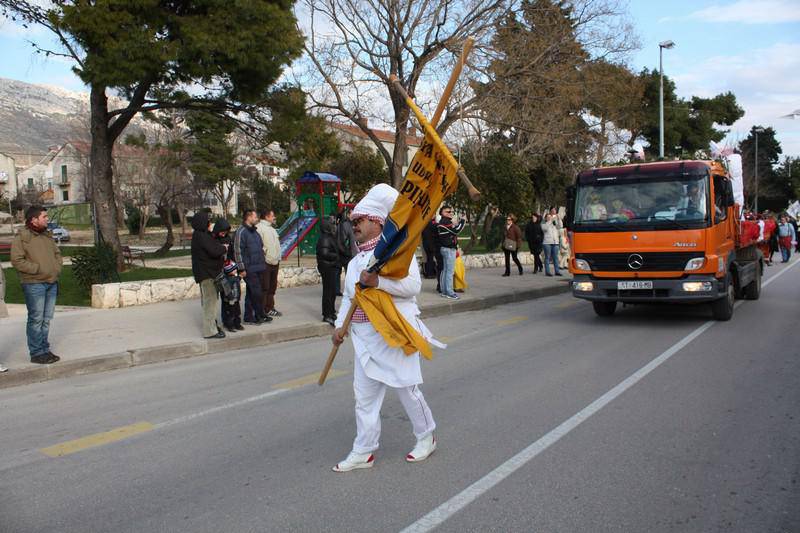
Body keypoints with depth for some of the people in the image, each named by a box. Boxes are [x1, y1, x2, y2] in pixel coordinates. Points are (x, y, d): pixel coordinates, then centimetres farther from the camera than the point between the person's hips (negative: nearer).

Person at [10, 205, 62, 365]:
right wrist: (38, 269, -17)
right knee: (36, 319, -4)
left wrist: (57, 268, 7)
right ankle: (36, 353, 1)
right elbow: (17, 260, -14)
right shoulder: (21, 238, -8)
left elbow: (57, 253, 24)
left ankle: (45, 349, 20)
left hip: (52, 283, 7)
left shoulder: (47, 235, 15)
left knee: (46, 319, 12)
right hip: (34, 284, -7)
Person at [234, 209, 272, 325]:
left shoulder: (254, 232, 17)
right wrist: (241, 268, -17)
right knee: (257, 293, -7)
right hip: (249, 269, -9)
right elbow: (238, 251, -15)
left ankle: (249, 317, 18)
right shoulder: (241, 232, -12)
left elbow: (260, 248, 25)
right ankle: (260, 315, 4)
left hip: (257, 268, 9)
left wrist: (263, 263, 19)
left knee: (251, 293, 12)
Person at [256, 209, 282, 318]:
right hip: (265, 263, -9)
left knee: (272, 287, 15)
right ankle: (261, 311, 0)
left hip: (274, 263, 9)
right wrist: (263, 257, -20)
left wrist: (278, 259, 19)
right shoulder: (259, 227, -12)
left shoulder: (272, 228, 19)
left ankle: (269, 309, 25)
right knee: (264, 288, -5)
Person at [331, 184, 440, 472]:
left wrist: (377, 281, -28)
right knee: (364, 394, 9)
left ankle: (426, 438, 26)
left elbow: (413, 285, -20)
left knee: (406, 388, 4)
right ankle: (363, 452, 19)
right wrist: (341, 325, 8)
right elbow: (348, 295, 20)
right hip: (365, 335, 8)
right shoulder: (356, 259, 17)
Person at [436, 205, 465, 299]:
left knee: (444, 270, 12)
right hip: (449, 249, -10)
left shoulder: (443, 221, 17)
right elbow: (456, 230, -19)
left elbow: (453, 232, 18)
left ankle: (444, 291, 16)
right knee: (449, 271, -8)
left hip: (445, 248, 10)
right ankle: (449, 292, -7)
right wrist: (462, 221, -8)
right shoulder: (445, 222, -14)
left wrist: (454, 224, 4)